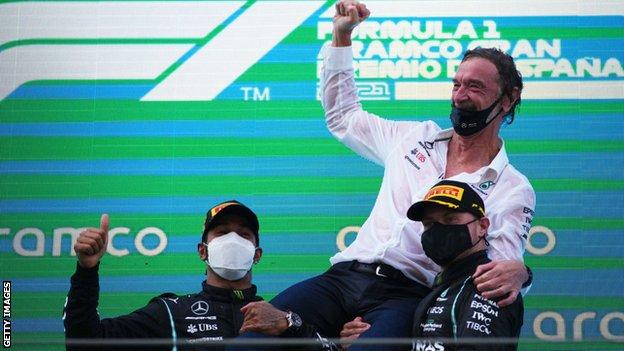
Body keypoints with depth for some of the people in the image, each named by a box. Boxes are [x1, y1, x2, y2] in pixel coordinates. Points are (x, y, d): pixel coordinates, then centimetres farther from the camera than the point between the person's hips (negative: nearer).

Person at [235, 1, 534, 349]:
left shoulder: (514, 190, 7)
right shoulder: (416, 138, 22)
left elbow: (503, 262, -5)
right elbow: (343, 117, 36)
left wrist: (516, 272, -31)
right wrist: (341, 36, 28)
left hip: (408, 294, -4)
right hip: (344, 277, 4)